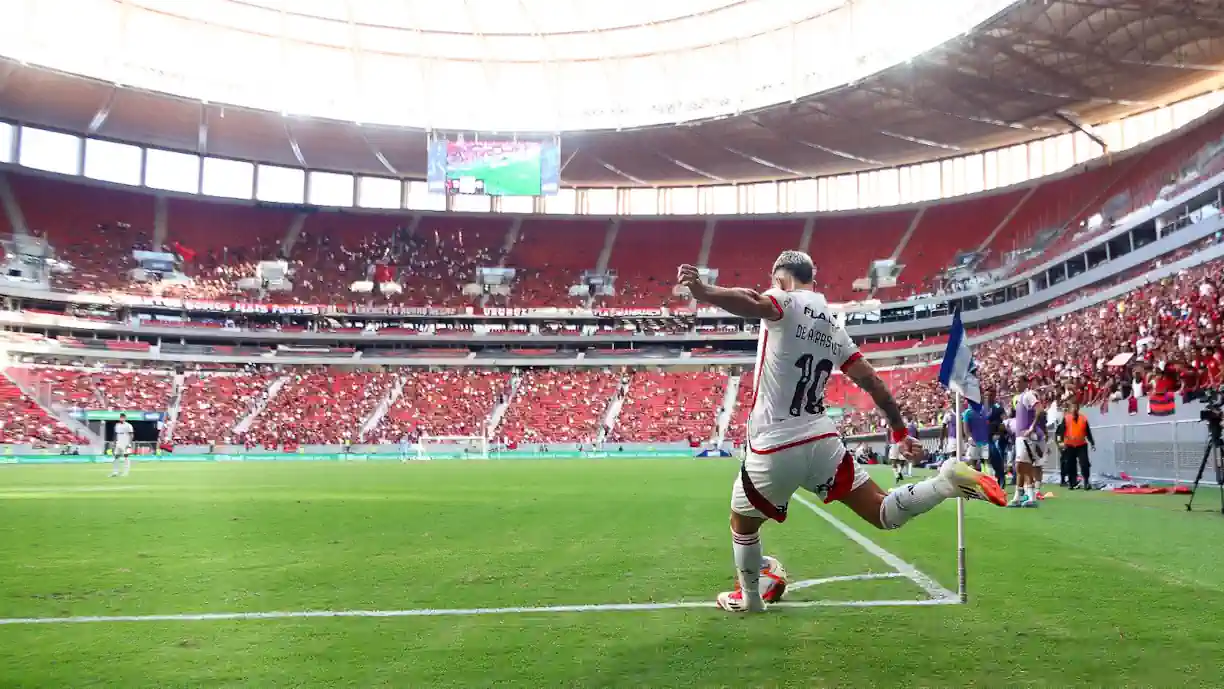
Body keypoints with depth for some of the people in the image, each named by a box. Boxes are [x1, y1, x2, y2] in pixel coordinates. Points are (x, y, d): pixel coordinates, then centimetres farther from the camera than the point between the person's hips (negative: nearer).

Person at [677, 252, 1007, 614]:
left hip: (773, 451, -5)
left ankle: (748, 597, 38)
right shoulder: (834, 328, 14)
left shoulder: (786, 302, -6)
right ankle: (947, 481, -13)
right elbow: (872, 382, 15)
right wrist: (900, 430, 24)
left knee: (742, 523, 21)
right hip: (823, 442, 5)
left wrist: (703, 291, -49)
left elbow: (754, 304, -31)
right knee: (883, 513, 10)